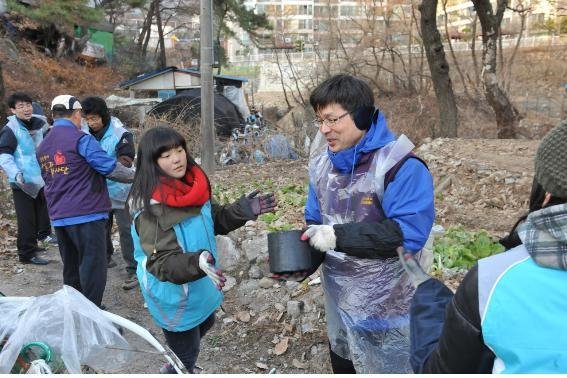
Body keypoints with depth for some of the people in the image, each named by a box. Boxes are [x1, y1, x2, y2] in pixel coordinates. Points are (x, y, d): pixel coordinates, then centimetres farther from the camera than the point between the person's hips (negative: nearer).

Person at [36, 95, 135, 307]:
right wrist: (134, 176, -2)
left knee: (71, 267, 18)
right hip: (87, 214, -8)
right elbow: (110, 167, -16)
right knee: (92, 267, -1)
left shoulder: (43, 147, 13)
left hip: (58, 216, 8)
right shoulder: (80, 139, -12)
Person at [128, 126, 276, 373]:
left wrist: (242, 211, -11)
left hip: (200, 287, 8)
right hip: (174, 296, -8)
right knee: (185, 354, 11)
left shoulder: (192, 185, -6)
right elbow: (161, 262, -30)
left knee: (204, 325, 33)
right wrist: (197, 262, -48)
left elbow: (214, 220, 7)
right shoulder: (152, 208, -28)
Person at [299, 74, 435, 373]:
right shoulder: (322, 163, 3)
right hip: (340, 303, 7)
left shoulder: (401, 166, -21)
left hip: (387, 310, -7)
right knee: (343, 368, 26)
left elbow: (408, 233, -28)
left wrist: (339, 236, -28)